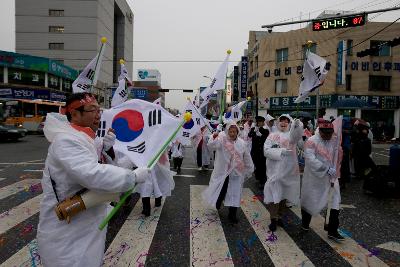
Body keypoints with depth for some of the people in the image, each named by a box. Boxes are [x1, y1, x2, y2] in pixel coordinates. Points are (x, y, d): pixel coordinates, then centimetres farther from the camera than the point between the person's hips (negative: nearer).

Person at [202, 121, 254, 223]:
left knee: (235, 194, 7)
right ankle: (217, 202, 42)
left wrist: (249, 169, 15)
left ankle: (232, 215, 23)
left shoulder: (241, 143, -1)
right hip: (222, 172, -2)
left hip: (236, 173, 2)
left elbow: (247, 158, 9)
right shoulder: (222, 140, -10)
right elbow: (211, 146, -29)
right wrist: (214, 138, -49)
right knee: (220, 191, 9)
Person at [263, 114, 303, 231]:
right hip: (274, 170, -1)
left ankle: (279, 216, 31)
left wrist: (298, 125, -43)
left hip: (289, 170, 1)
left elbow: (295, 137, -22)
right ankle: (273, 219, 13)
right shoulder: (272, 136, 4)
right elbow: (266, 151, -9)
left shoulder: (292, 134, 4)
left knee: (284, 195, 13)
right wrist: (281, 151, -22)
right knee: (273, 194, -2)